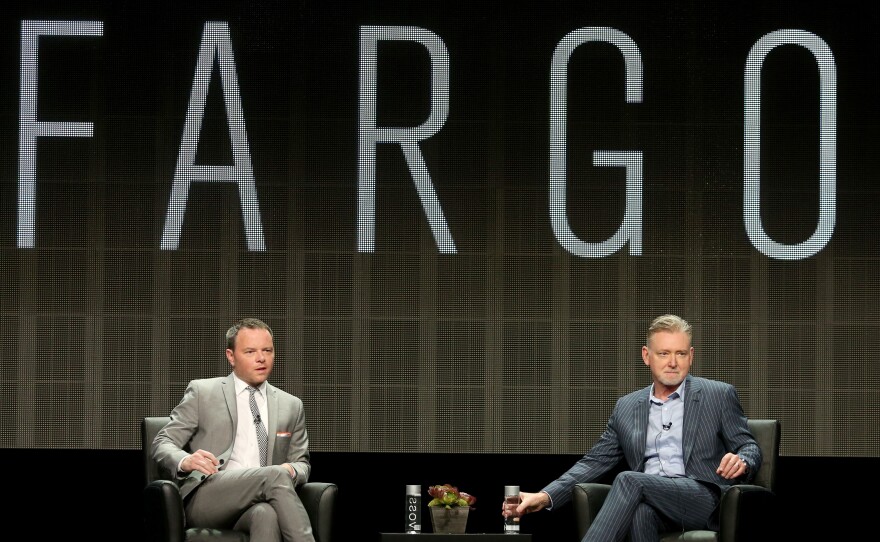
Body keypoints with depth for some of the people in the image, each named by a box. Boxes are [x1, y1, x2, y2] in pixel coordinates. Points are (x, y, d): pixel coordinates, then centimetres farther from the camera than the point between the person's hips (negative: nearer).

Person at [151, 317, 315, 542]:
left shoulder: (291, 406, 20)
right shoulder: (202, 392, 10)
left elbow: (302, 464, 25)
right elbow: (161, 444, 7)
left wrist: (292, 470, -2)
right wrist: (185, 461, -19)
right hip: (205, 501, -2)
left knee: (267, 513, -39)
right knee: (274, 476, -33)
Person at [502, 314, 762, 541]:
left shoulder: (719, 395, 10)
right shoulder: (626, 408, 20)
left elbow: (750, 448, 10)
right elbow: (595, 461, 18)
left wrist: (741, 462, -17)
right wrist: (545, 497, 3)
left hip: (704, 500, -3)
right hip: (650, 504, 3)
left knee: (629, 480, -31)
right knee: (641, 511, -37)